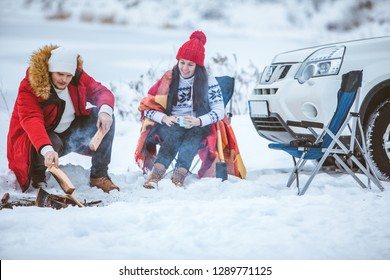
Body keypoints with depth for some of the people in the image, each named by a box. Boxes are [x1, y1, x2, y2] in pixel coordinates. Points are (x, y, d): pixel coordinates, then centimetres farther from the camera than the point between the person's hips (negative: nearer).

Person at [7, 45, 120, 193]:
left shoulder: (79, 78, -9)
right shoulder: (29, 87, -25)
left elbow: (100, 91, -7)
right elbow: (31, 120, -38)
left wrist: (105, 110, -33)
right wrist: (46, 149, -55)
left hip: (73, 134, 5)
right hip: (39, 138, -5)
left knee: (105, 117, -16)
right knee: (53, 143, -40)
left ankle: (99, 175, -11)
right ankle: (37, 173, -3)